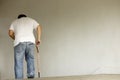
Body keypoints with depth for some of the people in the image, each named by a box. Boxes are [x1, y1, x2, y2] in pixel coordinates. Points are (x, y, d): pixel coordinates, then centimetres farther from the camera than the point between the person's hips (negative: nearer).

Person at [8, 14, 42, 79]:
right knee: (30, 60, 10)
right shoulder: (31, 20, 26)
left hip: (19, 42, -1)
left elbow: (10, 33, 12)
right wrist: (38, 39, 14)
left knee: (18, 62, 0)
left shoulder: (15, 22, 25)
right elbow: (39, 28, 11)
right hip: (30, 41, 1)